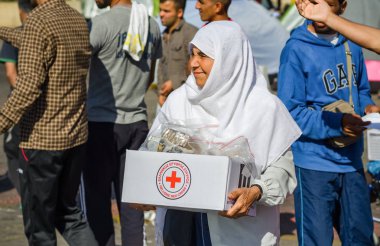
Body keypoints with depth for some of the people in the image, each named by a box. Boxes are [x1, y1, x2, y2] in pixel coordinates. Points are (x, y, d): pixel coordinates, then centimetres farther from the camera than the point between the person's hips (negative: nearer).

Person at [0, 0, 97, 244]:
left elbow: (29, 85, -23)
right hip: (77, 136, 8)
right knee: (68, 211, 20)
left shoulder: (39, 22, -16)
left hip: (42, 139, -8)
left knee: (39, 226, 5)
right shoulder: (78, 20, 8)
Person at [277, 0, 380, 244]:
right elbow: (290, 112, -13)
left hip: (352, 162, 6)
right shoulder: (296, 50, -11)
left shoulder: (351, 44, 7)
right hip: (314, 165, -6)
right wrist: (337, 124, -22)